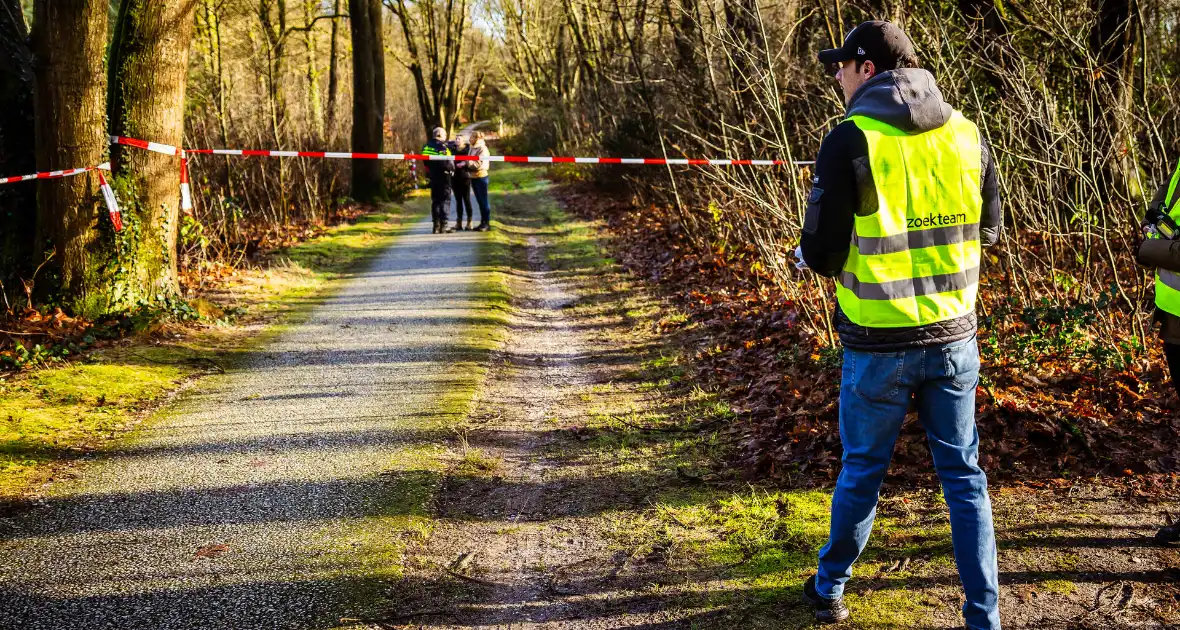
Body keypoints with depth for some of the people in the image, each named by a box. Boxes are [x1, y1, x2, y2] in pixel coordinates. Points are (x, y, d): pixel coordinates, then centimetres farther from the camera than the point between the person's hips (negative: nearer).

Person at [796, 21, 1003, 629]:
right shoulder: (967, 135, 1)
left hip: (879, 344, -3)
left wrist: (806, 254, 10)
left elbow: (823, 254, -12)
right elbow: (988, 231, 11)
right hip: (953, 336, 3)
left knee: (862, 470, 13)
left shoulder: (851, 139, -13)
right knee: (964, 475, 12)